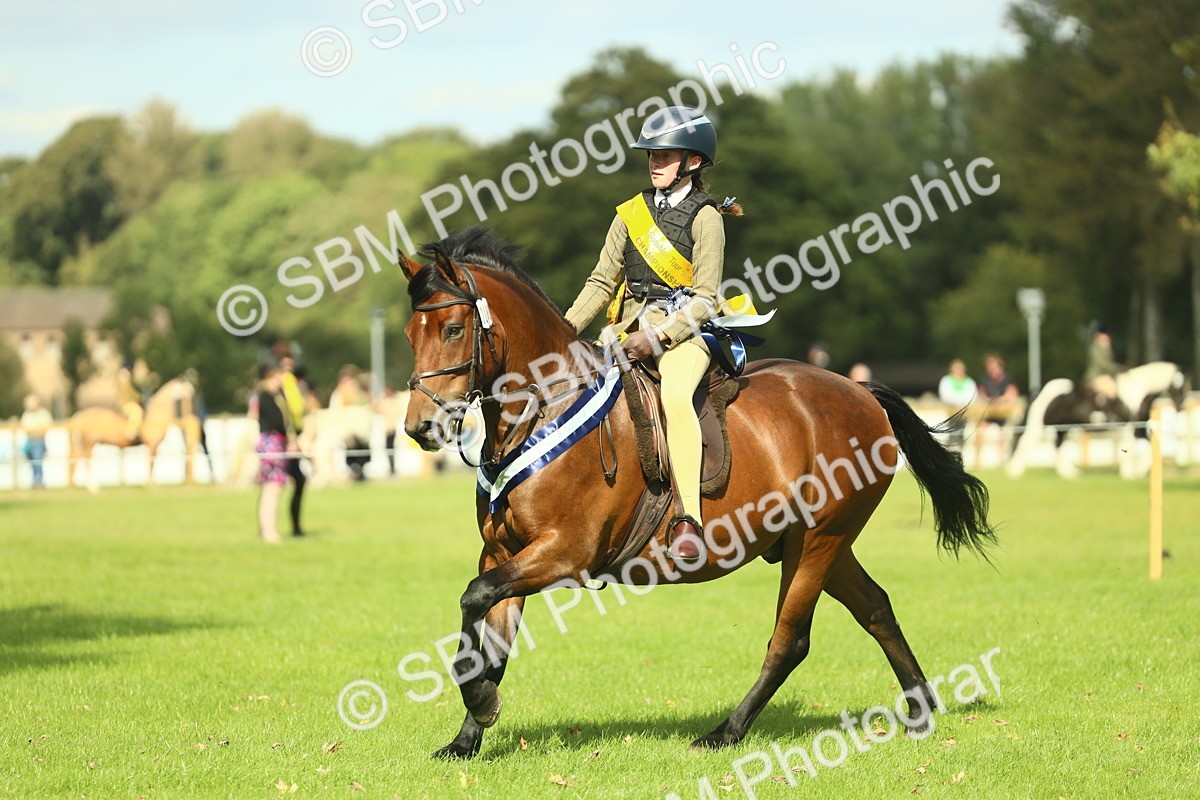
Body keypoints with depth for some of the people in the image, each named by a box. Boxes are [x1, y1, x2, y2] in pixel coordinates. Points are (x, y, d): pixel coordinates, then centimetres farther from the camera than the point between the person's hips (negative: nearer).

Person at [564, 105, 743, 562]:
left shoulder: (705, 218, -1)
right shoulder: (631, 214, 15)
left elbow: (704, 298, -7)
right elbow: (603, 281, 16)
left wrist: (659, 336, -19)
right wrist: (566, 330, 2)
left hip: (683, 329, -6)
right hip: (630, 327, 6)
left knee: (675, 395, -34)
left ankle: (688, 520, -41)